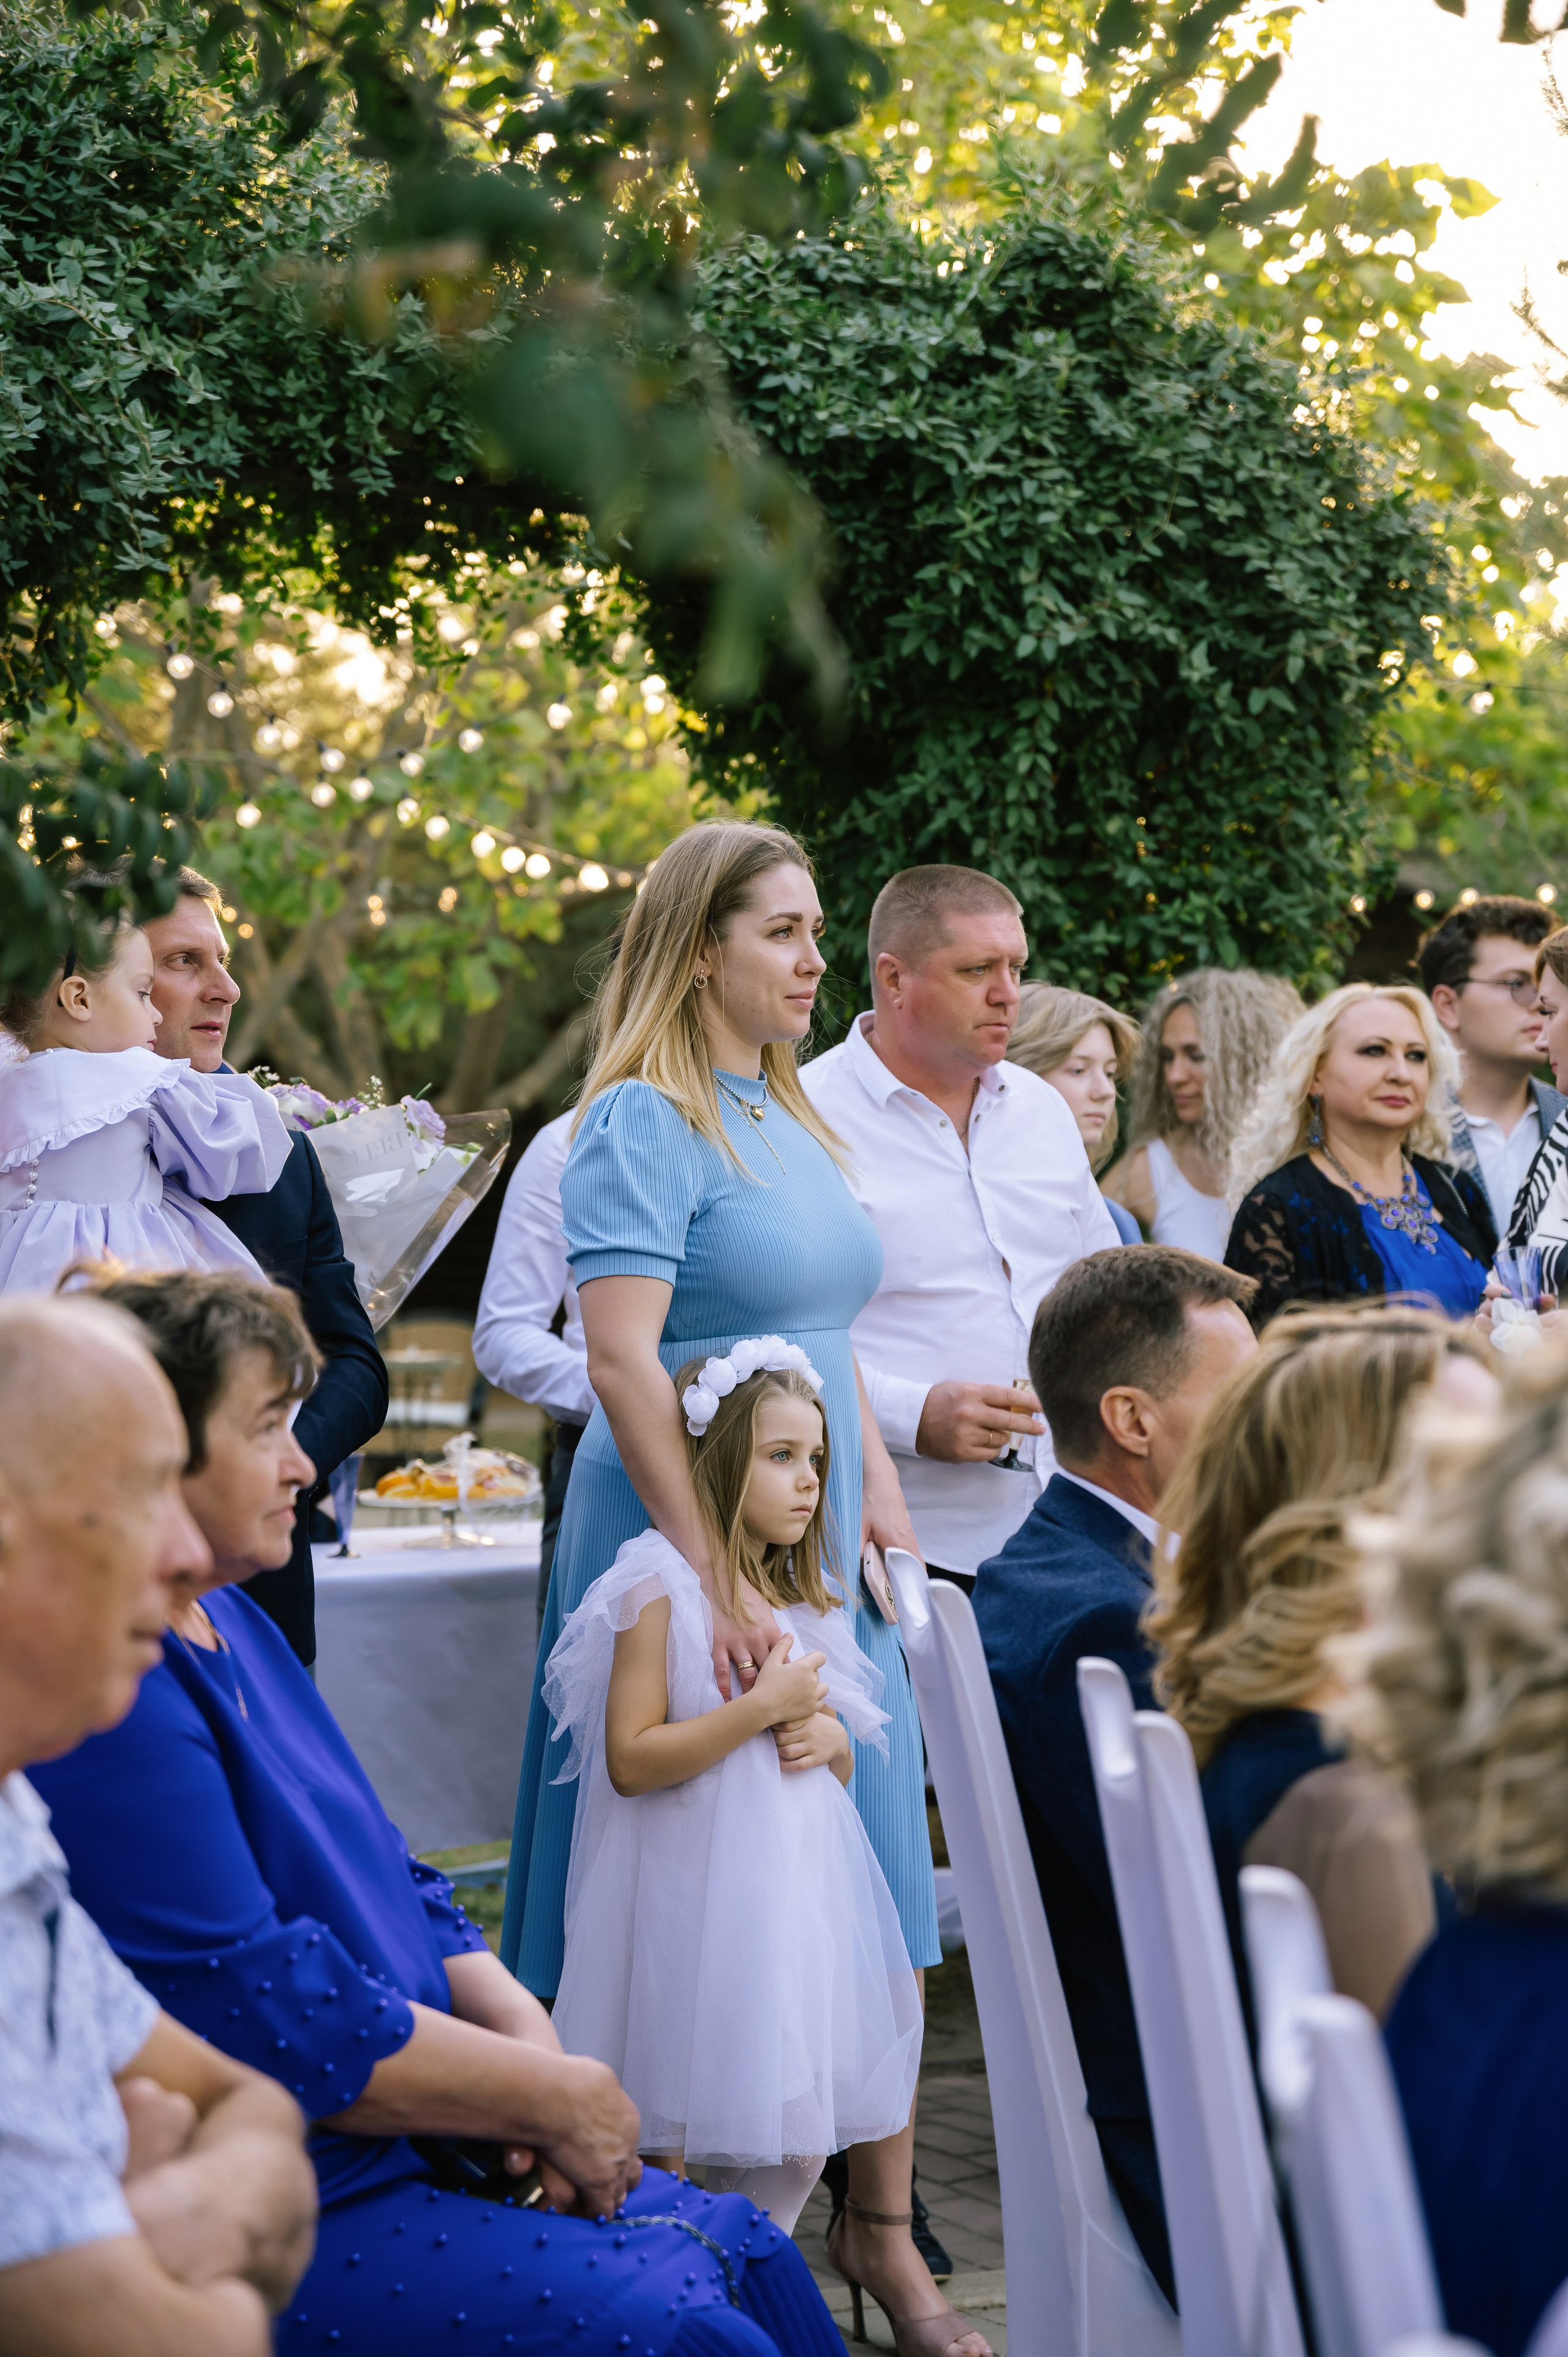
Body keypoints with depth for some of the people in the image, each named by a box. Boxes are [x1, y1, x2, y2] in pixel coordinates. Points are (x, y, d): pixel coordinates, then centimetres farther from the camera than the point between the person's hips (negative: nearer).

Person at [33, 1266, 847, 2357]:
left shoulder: (231, 1621, 13)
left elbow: (387, 1879, 17)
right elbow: (269, 2018, -23)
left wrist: (525, 2033, -2)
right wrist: (551, 2095, -13)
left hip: (408, 2139, 10)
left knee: (750, 2254, 8)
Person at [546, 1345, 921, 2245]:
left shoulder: (807, 1601, 14)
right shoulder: (662, 1590, -9)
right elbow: (629, 1761, -16)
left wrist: (830, 1739, 1)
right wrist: (762, 1709, -18)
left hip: (798, 1886, 7)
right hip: (696, 1892, -7)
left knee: (798, 2144, 8)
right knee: (679, 2137, -4)